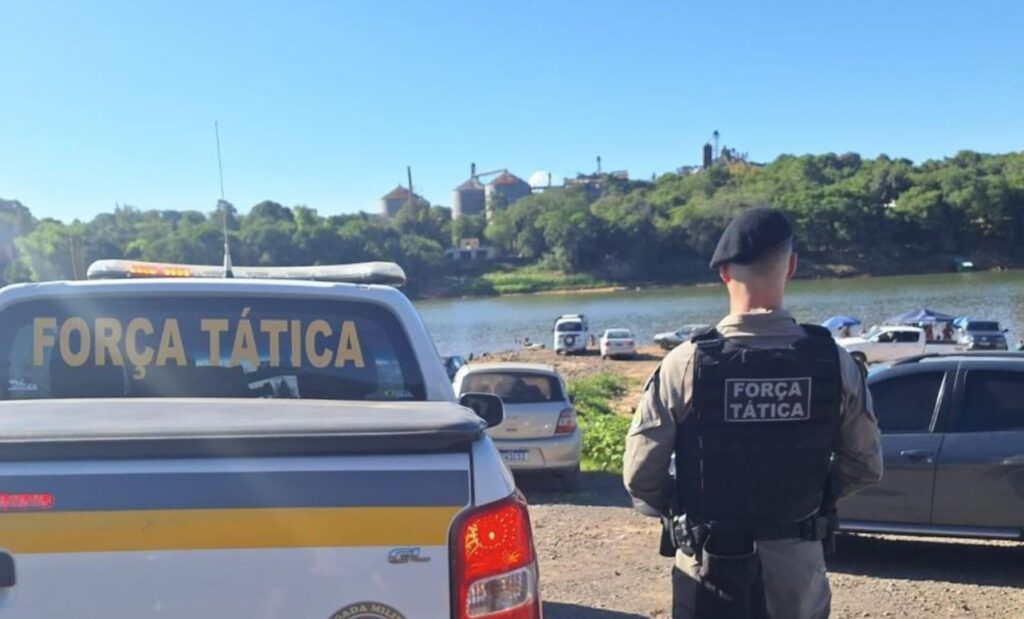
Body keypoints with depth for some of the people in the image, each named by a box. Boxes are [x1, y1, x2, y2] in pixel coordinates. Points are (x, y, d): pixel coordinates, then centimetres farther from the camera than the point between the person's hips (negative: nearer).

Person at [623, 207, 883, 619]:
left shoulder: (687, 364, -16)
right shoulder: (832, 362, -8)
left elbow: (640, 475, -11)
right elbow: (865, 465, 3)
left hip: (712, 569, -2)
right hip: (799, 571, 3)